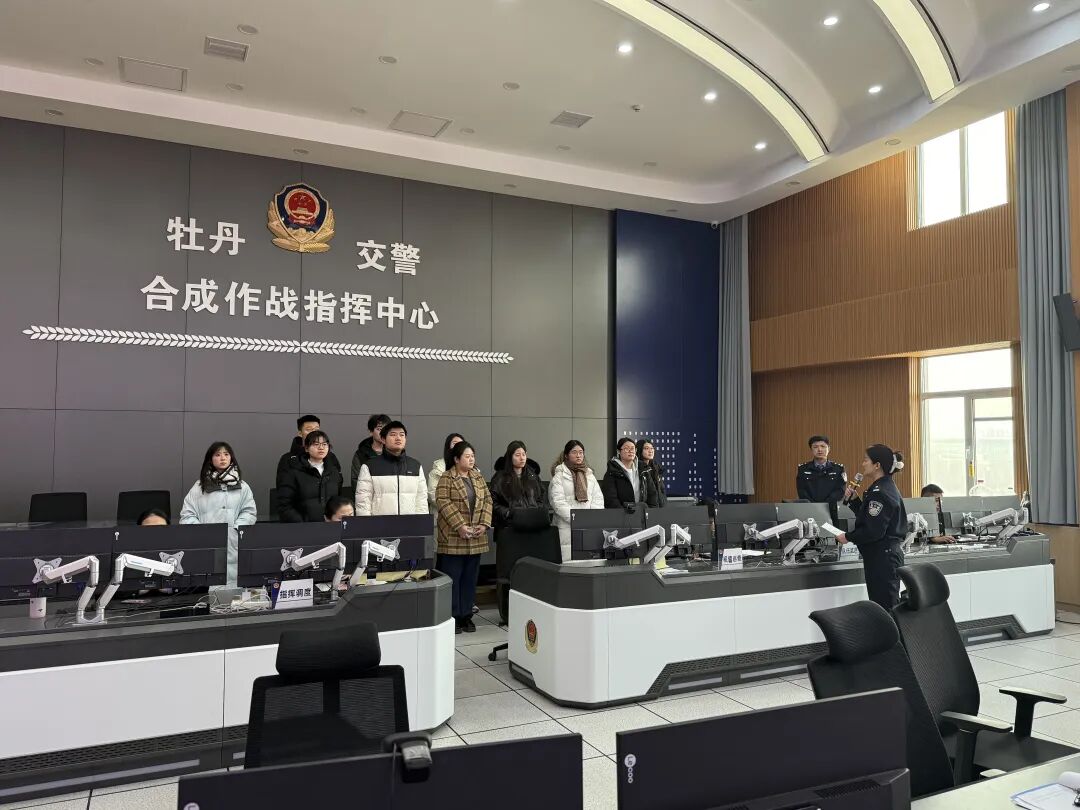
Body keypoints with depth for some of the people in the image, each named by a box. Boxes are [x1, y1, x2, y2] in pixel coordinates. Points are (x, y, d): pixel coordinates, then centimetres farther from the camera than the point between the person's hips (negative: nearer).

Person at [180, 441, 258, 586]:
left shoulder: (242, 486, 13)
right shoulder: (199, 486, 10)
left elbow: (249, 512, 7)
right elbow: (187, 516, 6)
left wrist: (234, 529, -7)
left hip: (234, 547, 1)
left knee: (235, 588, -6)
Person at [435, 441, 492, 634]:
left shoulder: (478, 477, 12)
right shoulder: (446, 478, -5)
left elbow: (487, 500, 10)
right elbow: (443, 502, -14)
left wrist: (484, 524, -5)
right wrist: (460, 526, -20)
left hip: (476, 539, 5)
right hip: (452, 538, -5)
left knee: (470, 578, 9)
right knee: (452, 577, 0)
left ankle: (466, 615, 19)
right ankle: (451, 617, 10)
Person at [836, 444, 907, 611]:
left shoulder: (879, 492, -18)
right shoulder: (887, 487, 14)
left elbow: (873, 531, -22)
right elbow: (868, 518, 20)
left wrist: (848, 537, -10)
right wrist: (853, 499, 11)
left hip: (882, 558, -10)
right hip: (891, 554, 10)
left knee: (884, 605, -6)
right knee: (888, 605, 13)